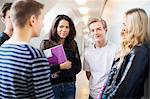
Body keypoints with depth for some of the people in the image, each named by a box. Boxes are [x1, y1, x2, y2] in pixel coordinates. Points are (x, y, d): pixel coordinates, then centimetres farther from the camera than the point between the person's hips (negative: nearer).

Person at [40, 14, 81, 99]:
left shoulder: (73, 44, 3)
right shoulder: (46, 44, -6)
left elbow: (78, 67, 0)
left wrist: (61, 73, -13)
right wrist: (60, 66, -18)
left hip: (70, 85, 3)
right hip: (52, 86, -3)